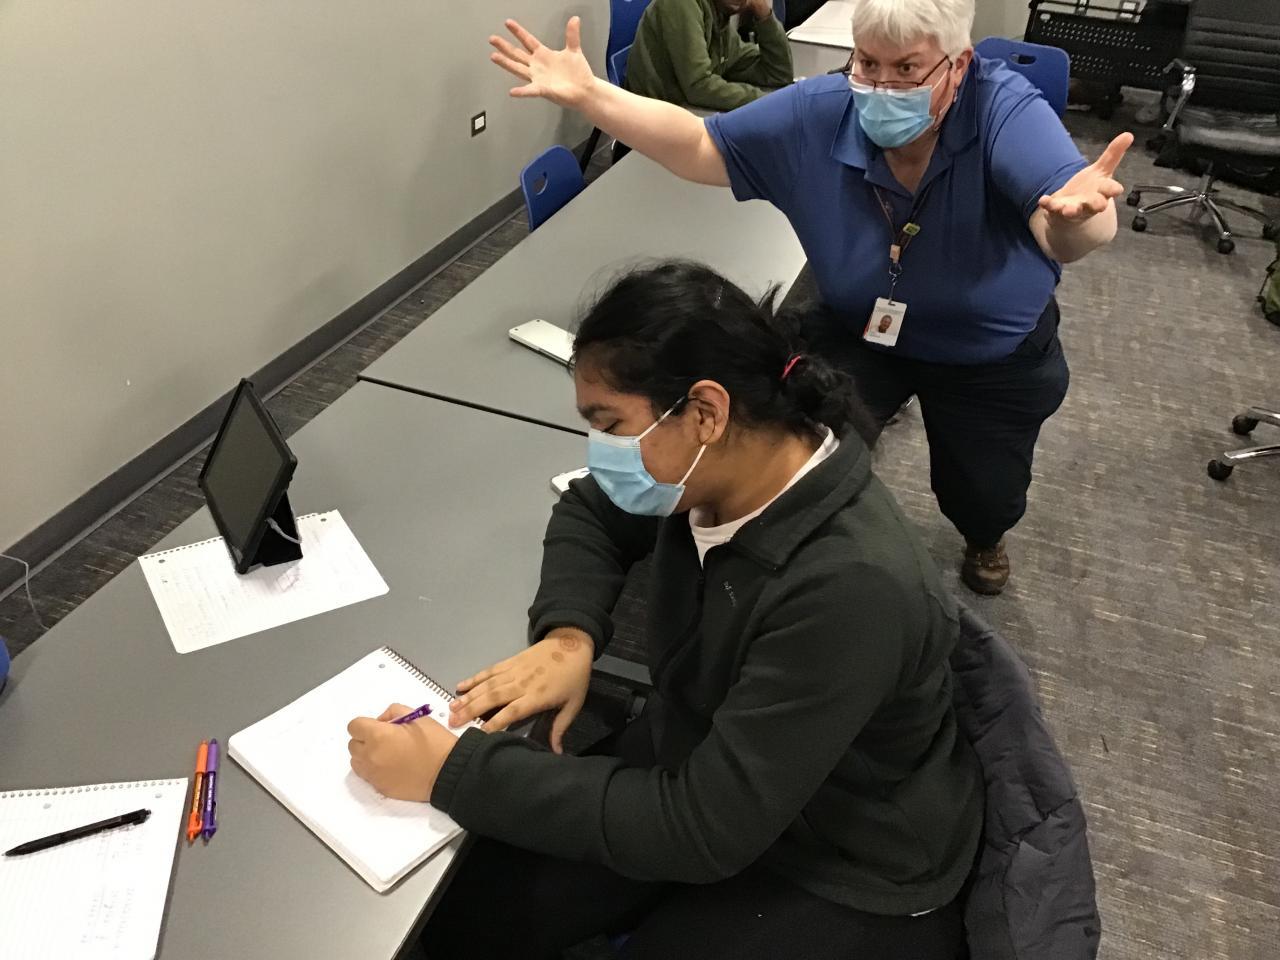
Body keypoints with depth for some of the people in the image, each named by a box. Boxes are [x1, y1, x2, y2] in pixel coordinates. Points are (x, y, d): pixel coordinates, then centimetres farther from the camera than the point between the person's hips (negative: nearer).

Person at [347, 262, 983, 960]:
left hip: (841, 874, -6)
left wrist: (454, 772, -30)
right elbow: (590, 512, 8)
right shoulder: (709, 467, -14)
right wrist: (569, 633, -12)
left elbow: (702, 830, -33)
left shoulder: (853, 588, -36)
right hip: (693, 763, 6)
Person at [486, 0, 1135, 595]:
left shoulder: (1006, 110, -29)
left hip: (993, 352, -1)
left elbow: (1062, 234, -44)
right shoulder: (818, 114, -20)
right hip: (858, 331, 2)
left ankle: (984, 538, 52)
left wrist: (1075, 214, -70)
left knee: (986, 500, 11)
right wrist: (585, 94, -24)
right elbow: (700, 148, -13)